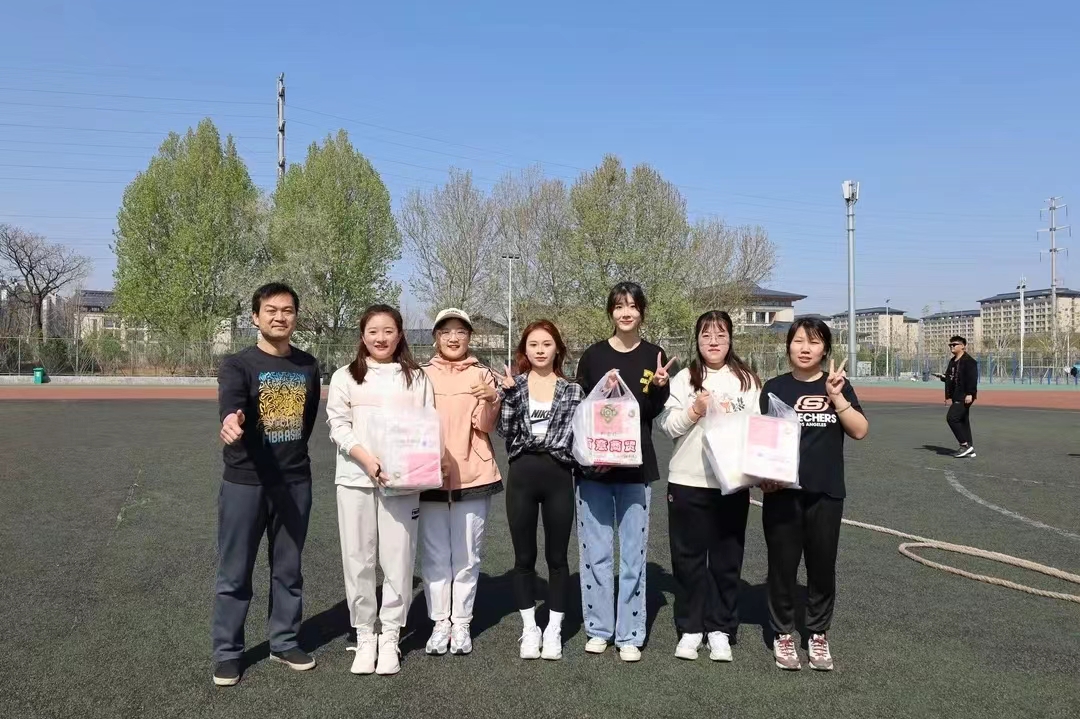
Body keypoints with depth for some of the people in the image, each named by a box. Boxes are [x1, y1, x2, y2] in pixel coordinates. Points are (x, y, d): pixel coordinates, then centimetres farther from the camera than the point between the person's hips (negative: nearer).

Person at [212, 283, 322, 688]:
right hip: (245, 483, -3)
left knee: (288, 569, 14)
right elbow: (230, 401, -31)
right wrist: (231, 419, -53)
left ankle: (284, 642, 30)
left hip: (295, 482, 4)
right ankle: (227, 653, 20)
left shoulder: (308, 367, 5)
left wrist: (293, 455, 9)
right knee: (234, 574, 5)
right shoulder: (237, 365, -8)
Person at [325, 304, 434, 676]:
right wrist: (368, 460, -16)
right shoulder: (345, 377, 8)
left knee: (398, 559, 0)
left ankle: (390, 638, 14)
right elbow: (338, 426, -1)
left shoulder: (416, 377, 10)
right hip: (355, 478, 0)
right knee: (358, 560, 4)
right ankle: (364, 637, 17)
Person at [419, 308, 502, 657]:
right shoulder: (423, 375, 6)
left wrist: (490, 401, -22)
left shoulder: (482, 375, 3)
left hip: (472, 475, 0)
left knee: (467, 556, 6)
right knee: (435, 555, 4)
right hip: (430, 475, 1)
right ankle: (440, 623, 15)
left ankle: (461, 624, 17)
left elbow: (484, 427, -3)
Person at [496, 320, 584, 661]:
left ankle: (554, 629, 20)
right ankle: (529, 629, 21)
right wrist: (509, 393, -16)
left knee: (557, 557, 7)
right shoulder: (513, 385, 4)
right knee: (524, 557, 8)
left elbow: (578, 432, 0)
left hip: (558, 476, 0)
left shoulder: (571, 390, 5)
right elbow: (505, 431, -6)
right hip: (522, 475, 0)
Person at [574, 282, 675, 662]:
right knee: (595, 553, 6)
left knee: (633, 554, 4)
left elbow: (652, 412, -1)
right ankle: (598, 629, 19)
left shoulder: (655, 357, 3)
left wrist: (660, 387, -19)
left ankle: (630, 635, 14)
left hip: (636, 467, 0)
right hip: (592, 464, 1)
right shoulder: (593, 356, 4)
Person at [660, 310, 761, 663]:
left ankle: (720, 630, 20)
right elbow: (667, 426, -1)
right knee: (688, 557, 7)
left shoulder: (747, 380, 5)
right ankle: (690, 629, 20)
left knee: (727, 559, 7)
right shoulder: (683, 379, 4)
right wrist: (694, 411, -16)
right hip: (687, 481, 0)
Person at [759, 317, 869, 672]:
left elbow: (860, 430, -6)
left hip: (826, 492, 1)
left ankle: (818, 635, 26)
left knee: (822, 565, 9)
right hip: (782, 491, -1)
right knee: (782, 565, 6)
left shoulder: (838, 385, 4)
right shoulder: (775, 387, 2)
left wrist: (835, 395, -15)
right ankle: (783, 635, 21)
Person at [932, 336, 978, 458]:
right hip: (956, 397, 10)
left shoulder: (969, 361, -11)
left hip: (965, 397, -10)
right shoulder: (952, 361, 18)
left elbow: (972, 378, -19)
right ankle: (969, 450, 16)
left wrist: (970, 394, -26)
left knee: (952, 417, -17)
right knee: (963, 421, 11)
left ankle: (965, 445, -9)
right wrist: (943, 377, 5)